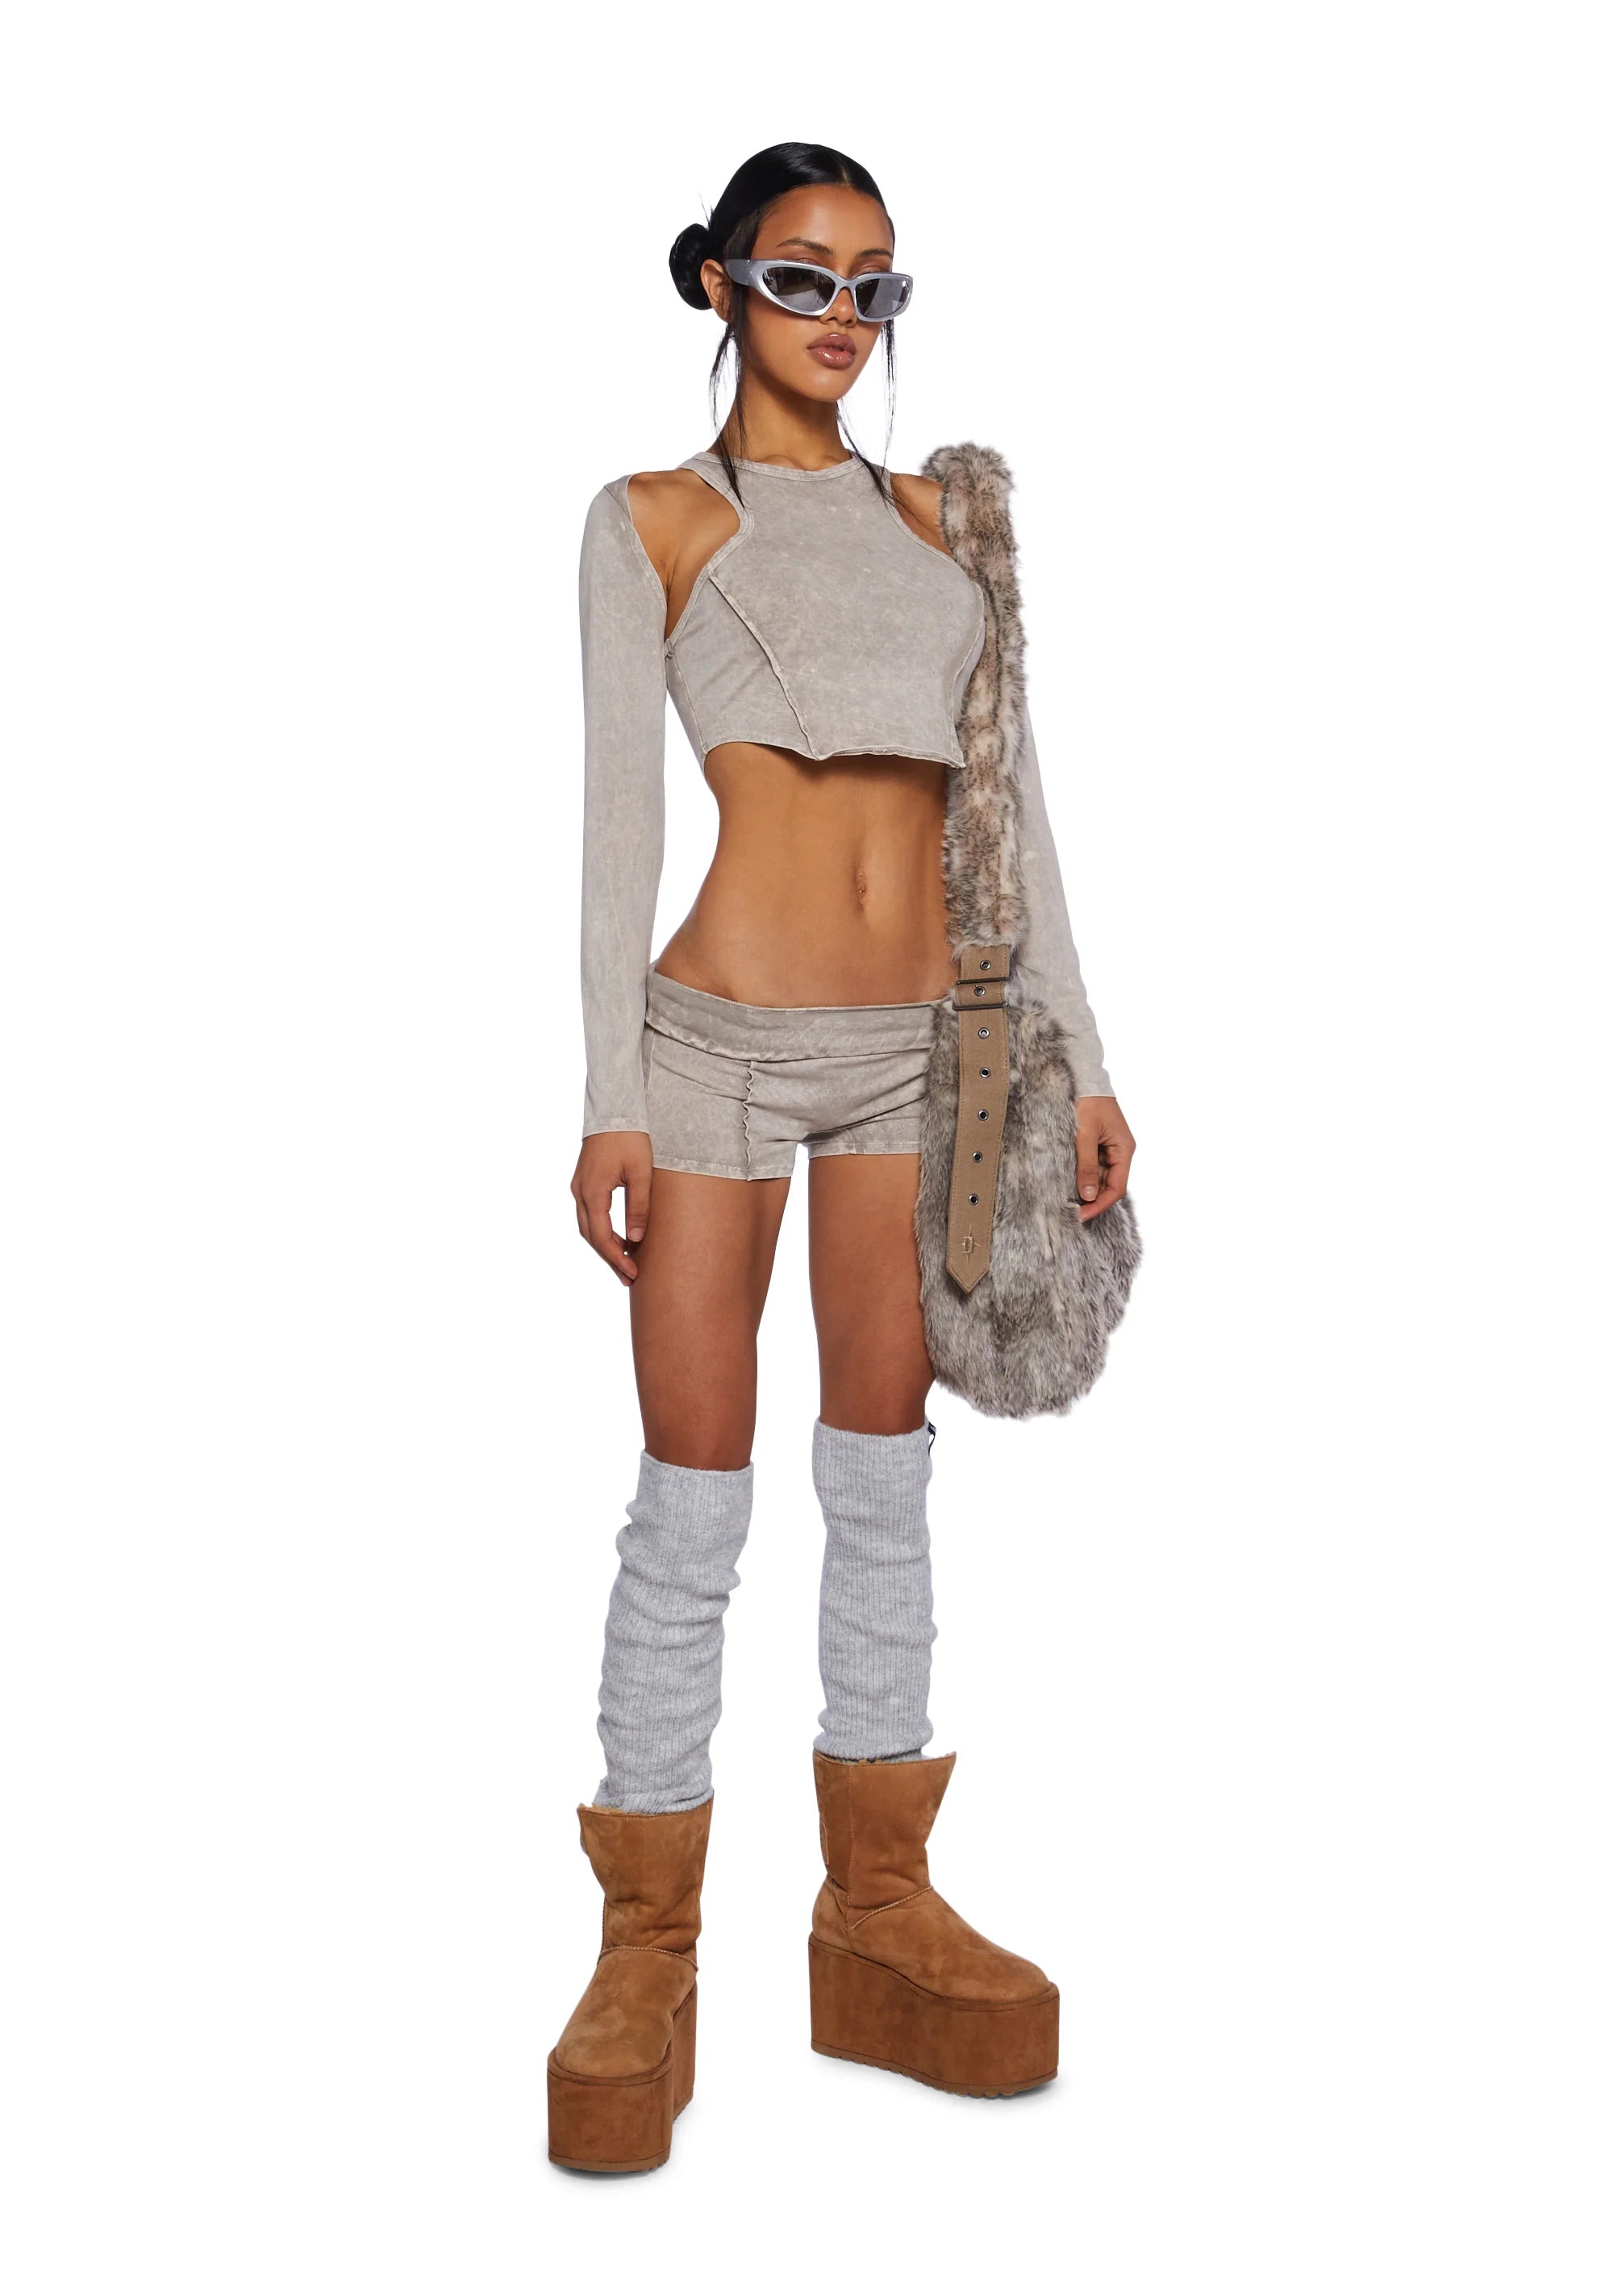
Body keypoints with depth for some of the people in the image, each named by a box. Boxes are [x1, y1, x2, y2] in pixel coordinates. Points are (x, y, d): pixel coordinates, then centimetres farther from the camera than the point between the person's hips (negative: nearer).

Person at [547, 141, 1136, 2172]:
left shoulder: (930, 521, 16)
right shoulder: (653, 522, 6)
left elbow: (1005, 804, 13)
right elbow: (619, 813, -3)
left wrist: (1078, 1059, 7)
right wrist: (611, 1099, -10)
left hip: (918, 1041, 4)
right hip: (726, 1033, -4)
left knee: (883, 1474, 8)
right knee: (693, 1491, -2)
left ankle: (878, 1921, 19)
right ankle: (647, 1961, 10)